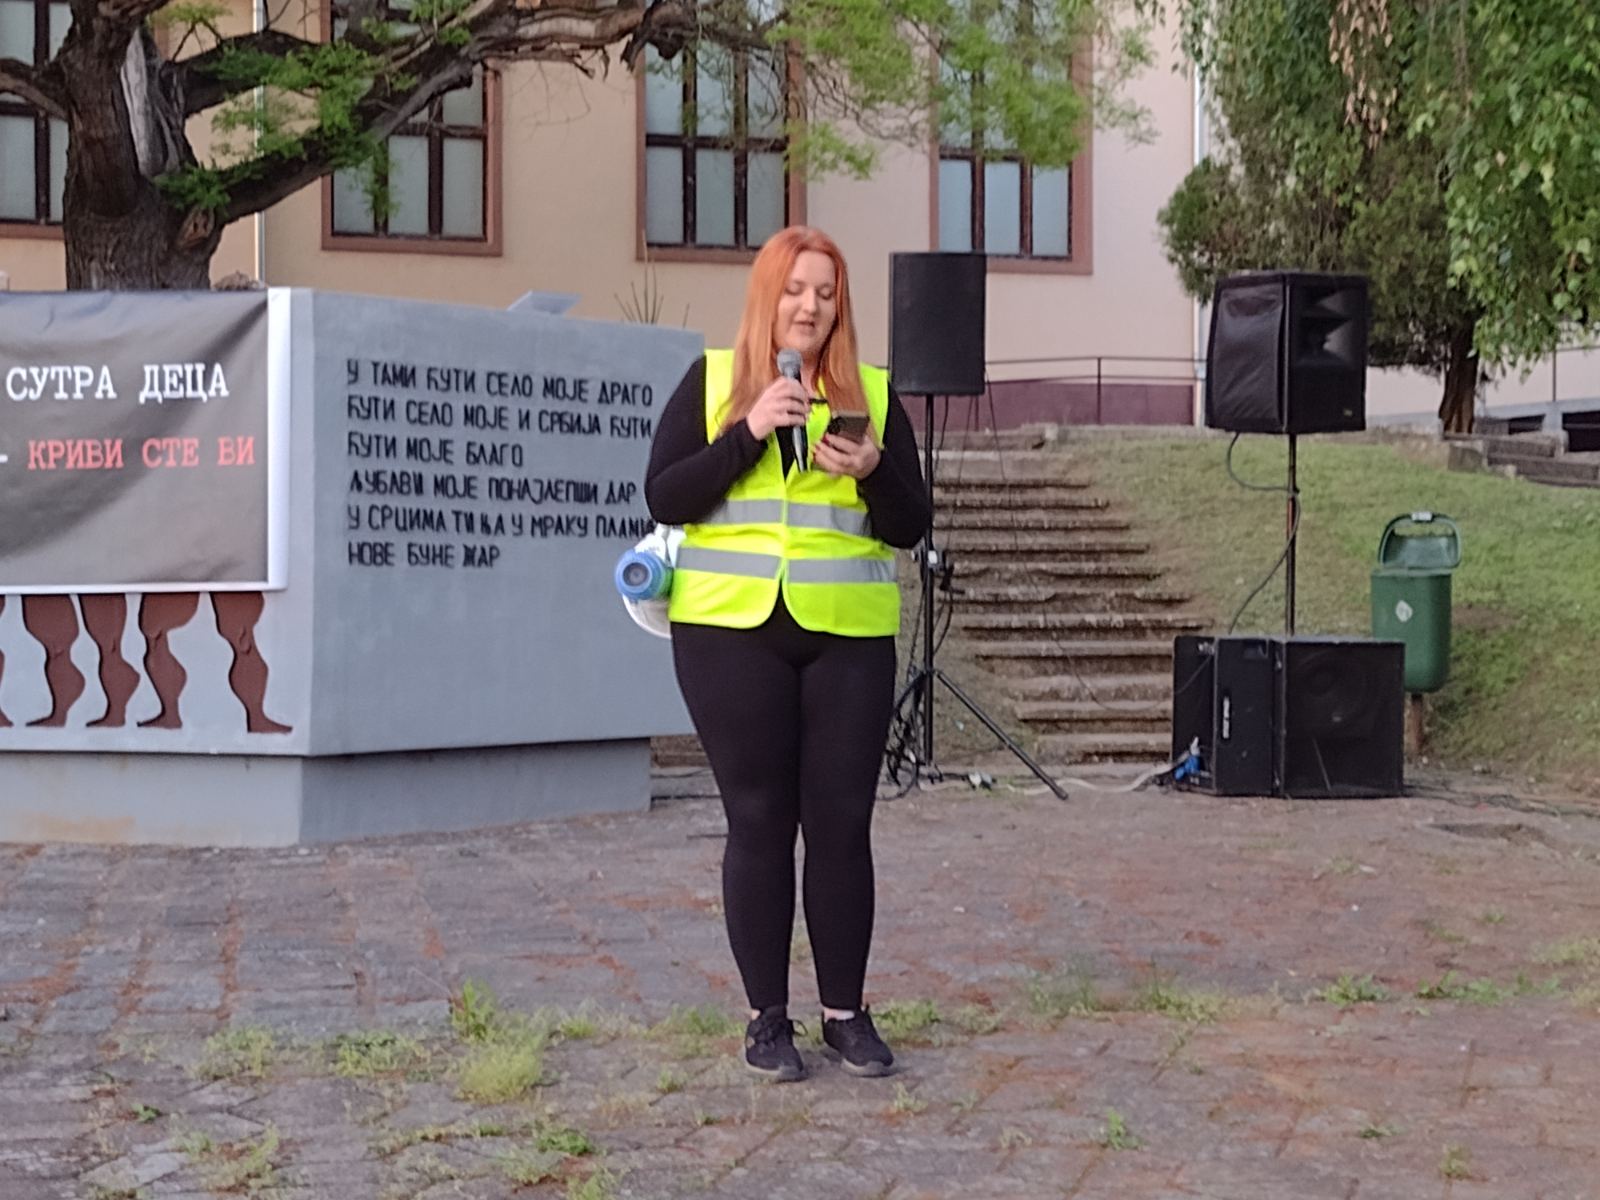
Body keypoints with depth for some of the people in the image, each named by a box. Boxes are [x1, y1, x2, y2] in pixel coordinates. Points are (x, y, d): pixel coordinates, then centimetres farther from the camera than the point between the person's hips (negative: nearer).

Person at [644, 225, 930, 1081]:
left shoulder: (872, 395, 9)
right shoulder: (711, 383, 5)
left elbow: (911, 527, 7)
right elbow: (664, 498, -5)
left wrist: (873, 471, -13)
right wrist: (749, 431, -15)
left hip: (848, 635, 2)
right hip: (732, 633, -1)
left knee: (841, 824, 3)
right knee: (759, 823, 3)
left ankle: (845, 1012, 14)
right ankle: (766, 1017, 12)